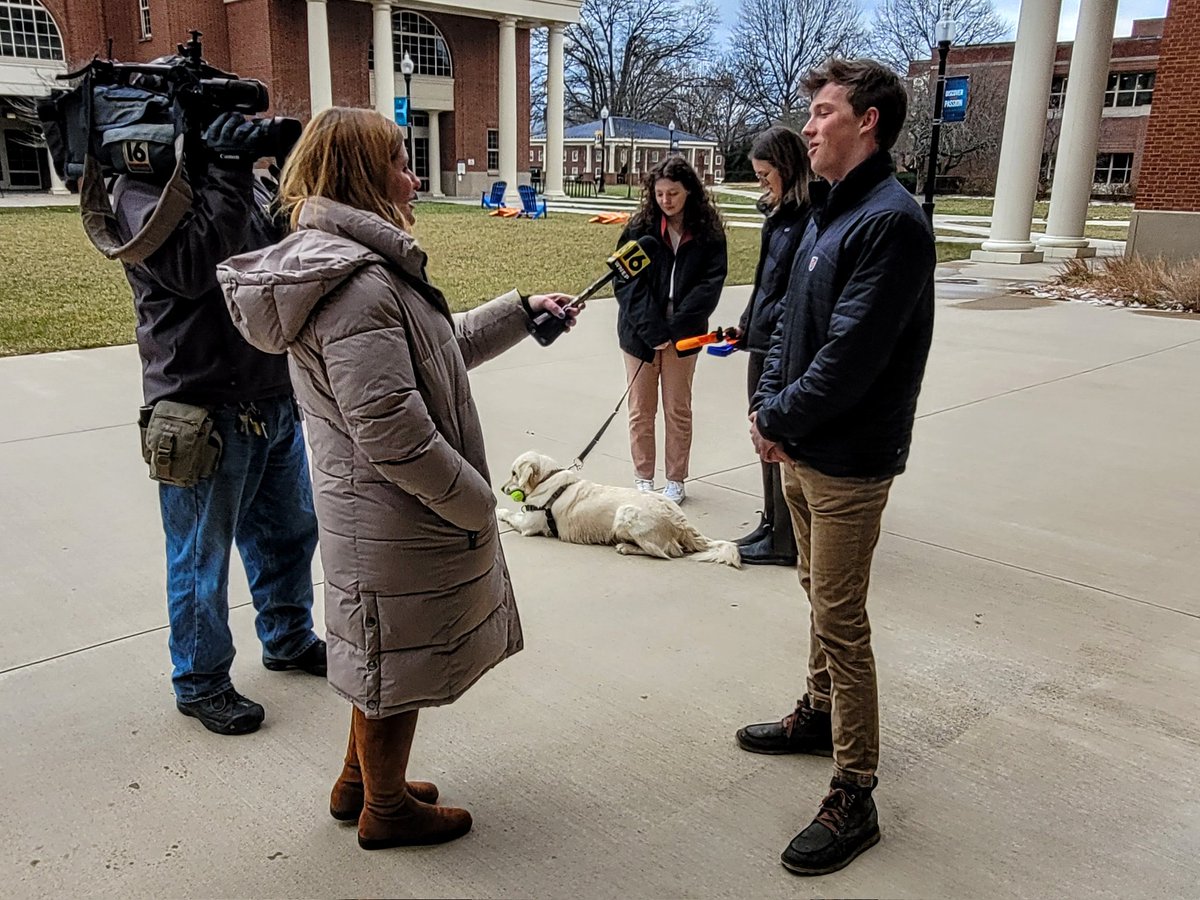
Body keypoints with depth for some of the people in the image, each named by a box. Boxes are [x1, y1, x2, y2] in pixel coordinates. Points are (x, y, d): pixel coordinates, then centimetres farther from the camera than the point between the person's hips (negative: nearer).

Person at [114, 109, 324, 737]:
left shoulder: (239, 178, 12)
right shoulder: (142, 187, -10)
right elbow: (190, 268, -26)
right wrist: (227, 173, -24)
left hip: (276, 398, 8)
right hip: (206, 412, -7)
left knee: (290, 529, 20)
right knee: (202, 556, 7)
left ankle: (288, 638, 42)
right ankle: (199, 682, 26)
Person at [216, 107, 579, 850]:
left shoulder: (353, 265, 9)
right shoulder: (358, 285, -25)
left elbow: (438, 347, 19)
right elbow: (390, 429, -28)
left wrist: (522, 312, 18)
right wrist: (476, 503, -17)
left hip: (374, 512, 10)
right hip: (400, 520, -10)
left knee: (385, 657, 25)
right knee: (399, 666, 10)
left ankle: (361, 781, 44)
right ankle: (386, 808, 32)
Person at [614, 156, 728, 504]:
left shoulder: (708, 233, -3)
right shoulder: (640, 228, -4)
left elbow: (710, 284, -8)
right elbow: (627, 282, -9)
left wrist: (673, 328, -17)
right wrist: (653, 330, -18)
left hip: (684, 335, 0)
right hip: (640, 334, 0)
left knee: (678, 411, 11)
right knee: (641, 410, 9)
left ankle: (676, 480, 23)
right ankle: (643, 479, 22)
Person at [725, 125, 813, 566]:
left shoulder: (811, 217, -17)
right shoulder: (780, 213, 12)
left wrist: (769, 321, -18)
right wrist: (747, 324, 15)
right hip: (763, 344, 10)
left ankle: (784, 541, 13)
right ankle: (771, 524, 32)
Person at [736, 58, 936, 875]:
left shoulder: (892, 222, -19)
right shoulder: (828, 212, 11)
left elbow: (850, 356, -24)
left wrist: (779, 421, -12)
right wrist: (770, 408, -1)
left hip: (850, 463, -9)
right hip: (803, 451, 9)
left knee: (841, 622, -2)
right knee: (820, 596, 22)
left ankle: (855, 798, 11)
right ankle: (821, 715, 41)